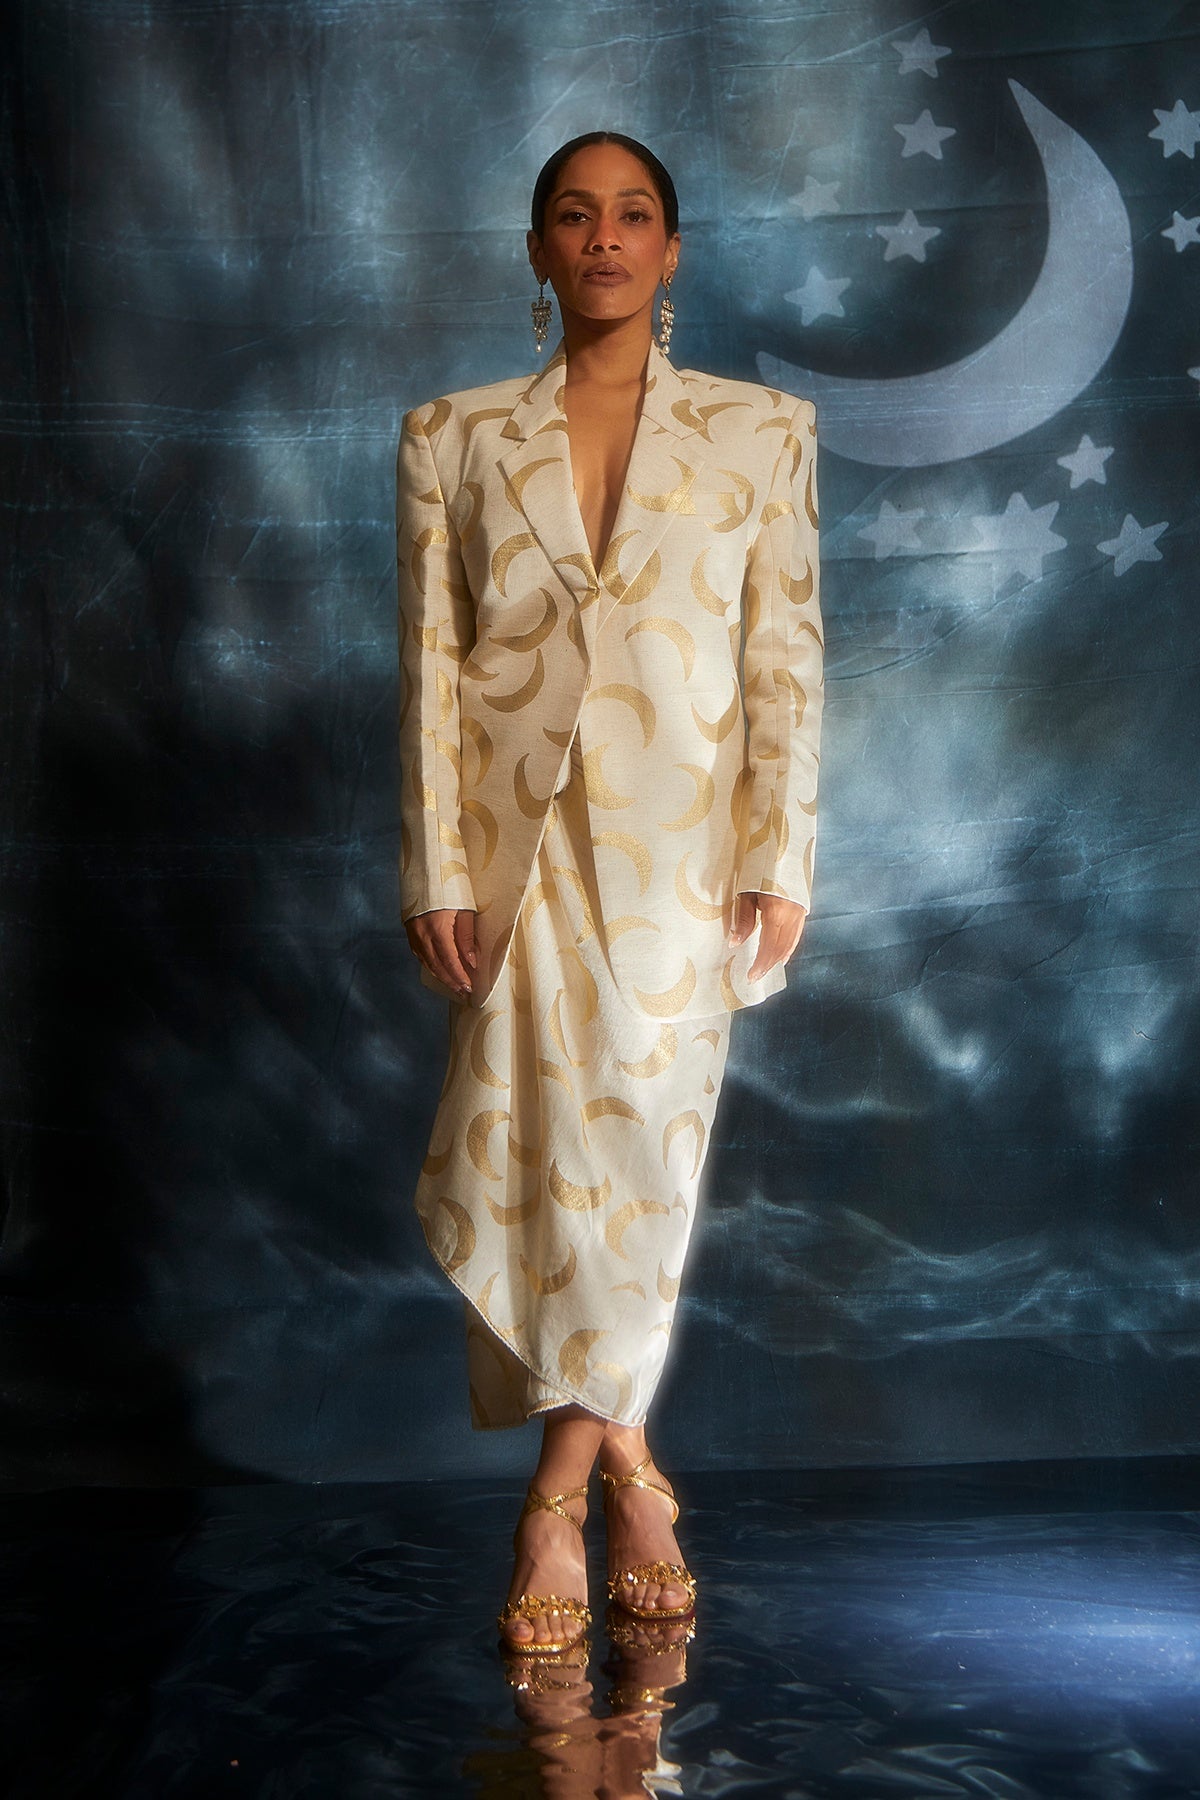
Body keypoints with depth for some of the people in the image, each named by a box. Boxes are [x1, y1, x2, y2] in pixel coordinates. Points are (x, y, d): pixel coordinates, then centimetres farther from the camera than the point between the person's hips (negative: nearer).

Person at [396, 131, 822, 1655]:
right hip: (521, 839, 1)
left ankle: (560, 1488, 11)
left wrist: (779, 861, -4)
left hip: (680, 844, 0)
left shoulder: (762, 432, 6)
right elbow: (429, 666, 3)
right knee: (553, 1153, -1)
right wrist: (436, 871, -4)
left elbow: (787, 658, 3)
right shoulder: (453, 439, 7)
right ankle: (623, 1464, 18)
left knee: (640, 1151, -3)